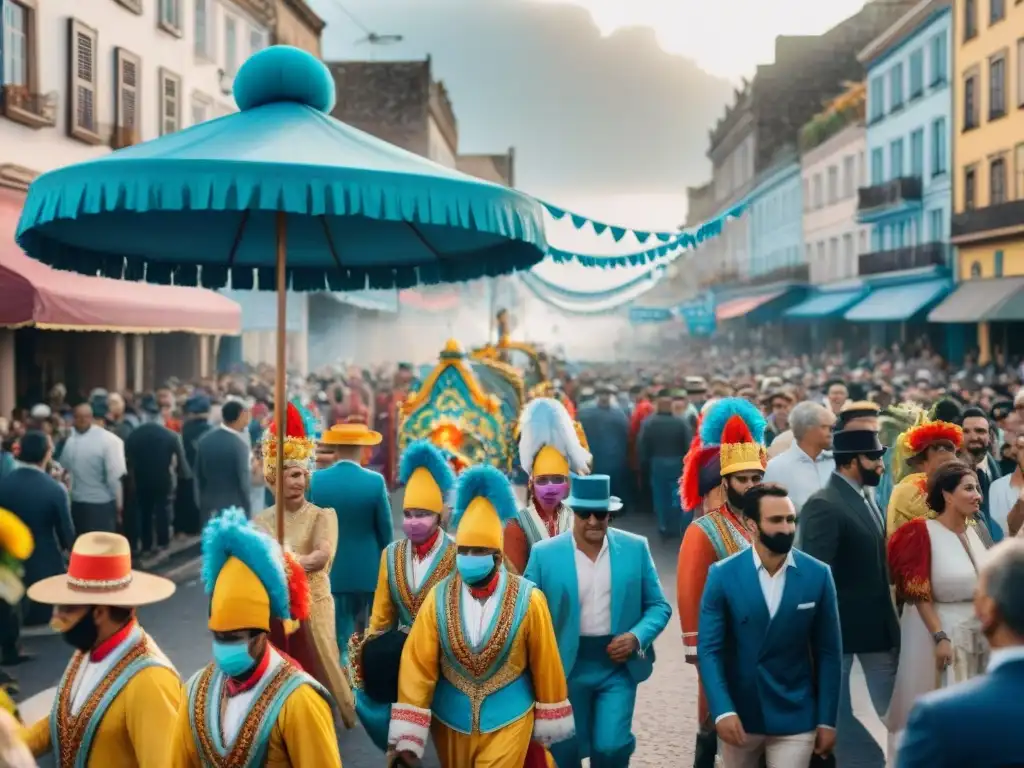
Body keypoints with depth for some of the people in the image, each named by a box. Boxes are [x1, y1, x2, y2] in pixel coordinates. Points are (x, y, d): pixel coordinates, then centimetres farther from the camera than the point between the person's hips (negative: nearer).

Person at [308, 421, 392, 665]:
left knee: (339, 636, 7)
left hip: (331, 570, 1)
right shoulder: (375, 482, -11)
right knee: (369, 635, 15)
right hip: (368, 570, 0)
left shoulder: (316, 480, -8)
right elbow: (386, 529, -4)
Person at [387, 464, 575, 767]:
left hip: (506, 722, -2)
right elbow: (417, 666, -11)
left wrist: (549, 722, 2)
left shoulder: (528, 599, -13)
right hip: (451, 721, 3)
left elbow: (545, 664, -4)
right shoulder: (439, 598, -9)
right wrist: (407, 735, -14)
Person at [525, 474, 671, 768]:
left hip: (619, 664, 0)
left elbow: (658, 605, 5)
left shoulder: (635, 548, 0)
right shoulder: (544, 554, -5)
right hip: (566, 667, 0)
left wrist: (637, 637, -13)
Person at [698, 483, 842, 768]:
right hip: (738, 712, 1)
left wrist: (827, 720, -2)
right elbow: (709, 649, -9)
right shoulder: (723, 575, -8)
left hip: (794, 715, 0)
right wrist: (722, 710, -20)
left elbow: (829, 652, -1)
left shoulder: (818, 575, -5)